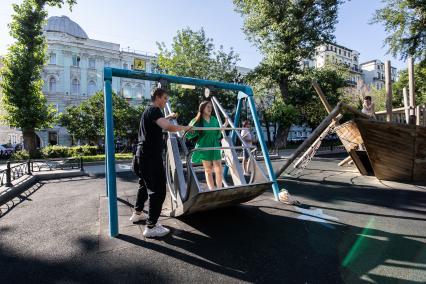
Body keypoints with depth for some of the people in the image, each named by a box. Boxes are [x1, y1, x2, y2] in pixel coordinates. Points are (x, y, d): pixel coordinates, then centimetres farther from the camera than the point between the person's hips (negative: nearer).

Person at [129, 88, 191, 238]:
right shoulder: (154, 110, -14)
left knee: (145, 184, 23)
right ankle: (151, 227, -1)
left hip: (144, 154, 11)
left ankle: (137, 213, 39)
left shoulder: (149, 110, 17)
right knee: (158, 190, -7)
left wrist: (169, 117, 39)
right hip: (151, 155, -11)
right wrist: (184, 128, -16)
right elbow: (169, 127, -31)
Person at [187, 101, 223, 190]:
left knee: (219, 169, 0)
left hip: (215, 147, 4)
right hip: (204, 148, -3)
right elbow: (189, 135, -6)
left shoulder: (214, 120, 9)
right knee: (208, 171, 3)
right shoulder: (197, 121, -4)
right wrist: (192, 131, -26)